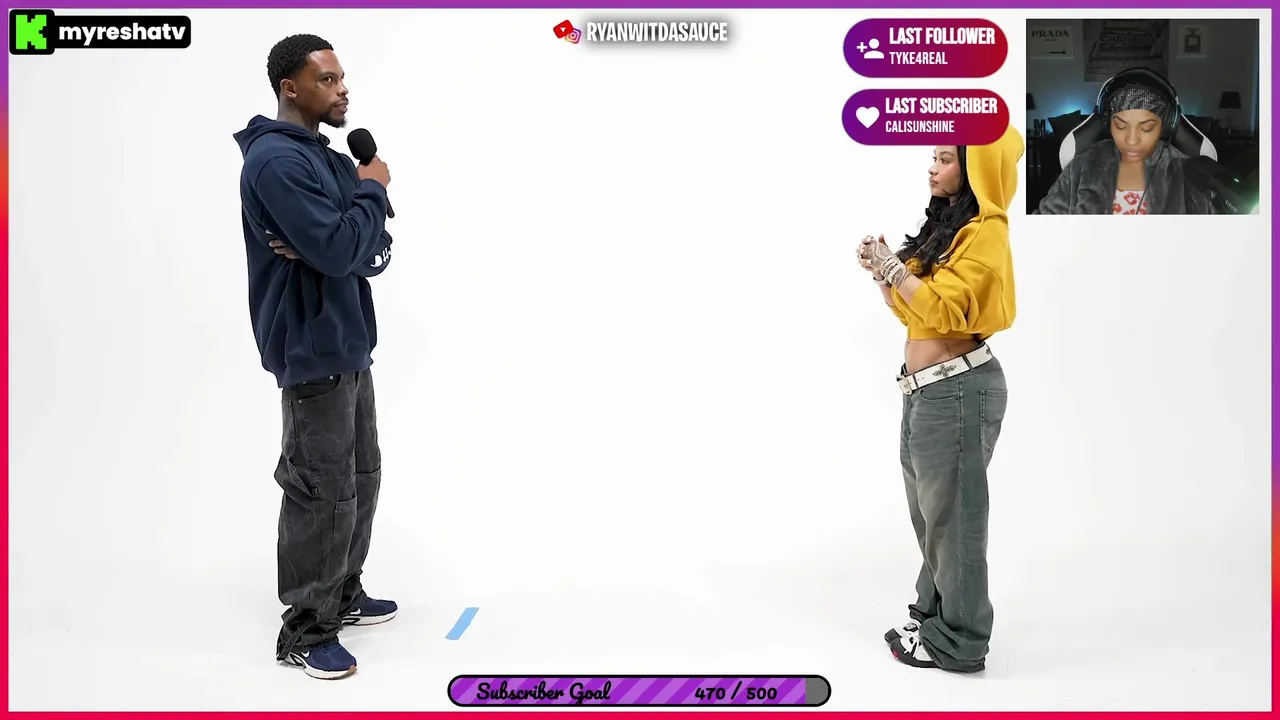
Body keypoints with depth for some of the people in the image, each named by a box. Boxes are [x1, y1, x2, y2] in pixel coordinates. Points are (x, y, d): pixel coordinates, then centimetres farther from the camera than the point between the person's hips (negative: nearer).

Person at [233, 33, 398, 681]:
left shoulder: (326, 158, 14)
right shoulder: (276, 160, -16)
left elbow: (374, 252, 8)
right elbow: (340, 249, -24)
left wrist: (328, 251, -13)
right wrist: (373, 189, -9)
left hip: (347, 346, 10)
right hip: (313, 353, -10)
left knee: (361, 479, 17)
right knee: (324, 494, -3)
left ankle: (343, 594, 33)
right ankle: (306, 631, 10)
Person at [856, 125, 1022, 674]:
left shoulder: (985, 232, -12)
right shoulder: (946, 226, 17)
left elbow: (942, 308, -21)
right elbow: (913, 311, 18)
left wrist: (893, 268, -16)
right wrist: (881, 274, 4)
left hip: (958, 389, -10)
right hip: (924, 390, 10)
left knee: (952, 514, 0)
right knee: (931, 511, 18)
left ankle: (958, 643, 12)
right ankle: (935, 613, 32)